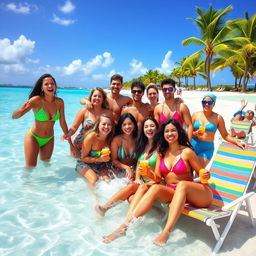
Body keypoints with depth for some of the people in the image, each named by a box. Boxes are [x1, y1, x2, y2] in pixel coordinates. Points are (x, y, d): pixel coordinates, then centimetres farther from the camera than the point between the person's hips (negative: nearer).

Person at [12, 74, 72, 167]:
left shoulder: (59, 102, -11)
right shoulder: (36, 100, -22)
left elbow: (63, 123, -1)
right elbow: (14, 116, -24)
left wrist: (70, 143, 2)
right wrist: (21, 109, -48)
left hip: (49, 140, 4)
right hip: (33, 138, -3)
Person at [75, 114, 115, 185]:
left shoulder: (110, 138, -10)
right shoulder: (91, 137, -24)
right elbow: (83, 158, -16)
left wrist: (107, 158, -16)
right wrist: (99, 159, -28)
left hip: (101, 165, 4)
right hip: (85, 164, -4)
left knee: (107, 179, -20)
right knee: (94, 180, -27)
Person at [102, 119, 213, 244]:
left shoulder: (187, 152, -4)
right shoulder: (161, 152, 10)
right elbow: (157, 177, 7)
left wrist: (206, 176, -20)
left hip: (198, 195, -3)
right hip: (172, 192, 3)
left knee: (182, 184, -36)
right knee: (155, 188, -26)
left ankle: (166, 232, -47)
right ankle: (125, 226, -34)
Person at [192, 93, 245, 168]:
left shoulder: (218, 118, 1)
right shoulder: (195, 115, 4)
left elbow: (225, 135, 4)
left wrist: (237, 142, -8)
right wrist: (195, 133, -14)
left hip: (207, 148, -2)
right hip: (193, 145, 2)